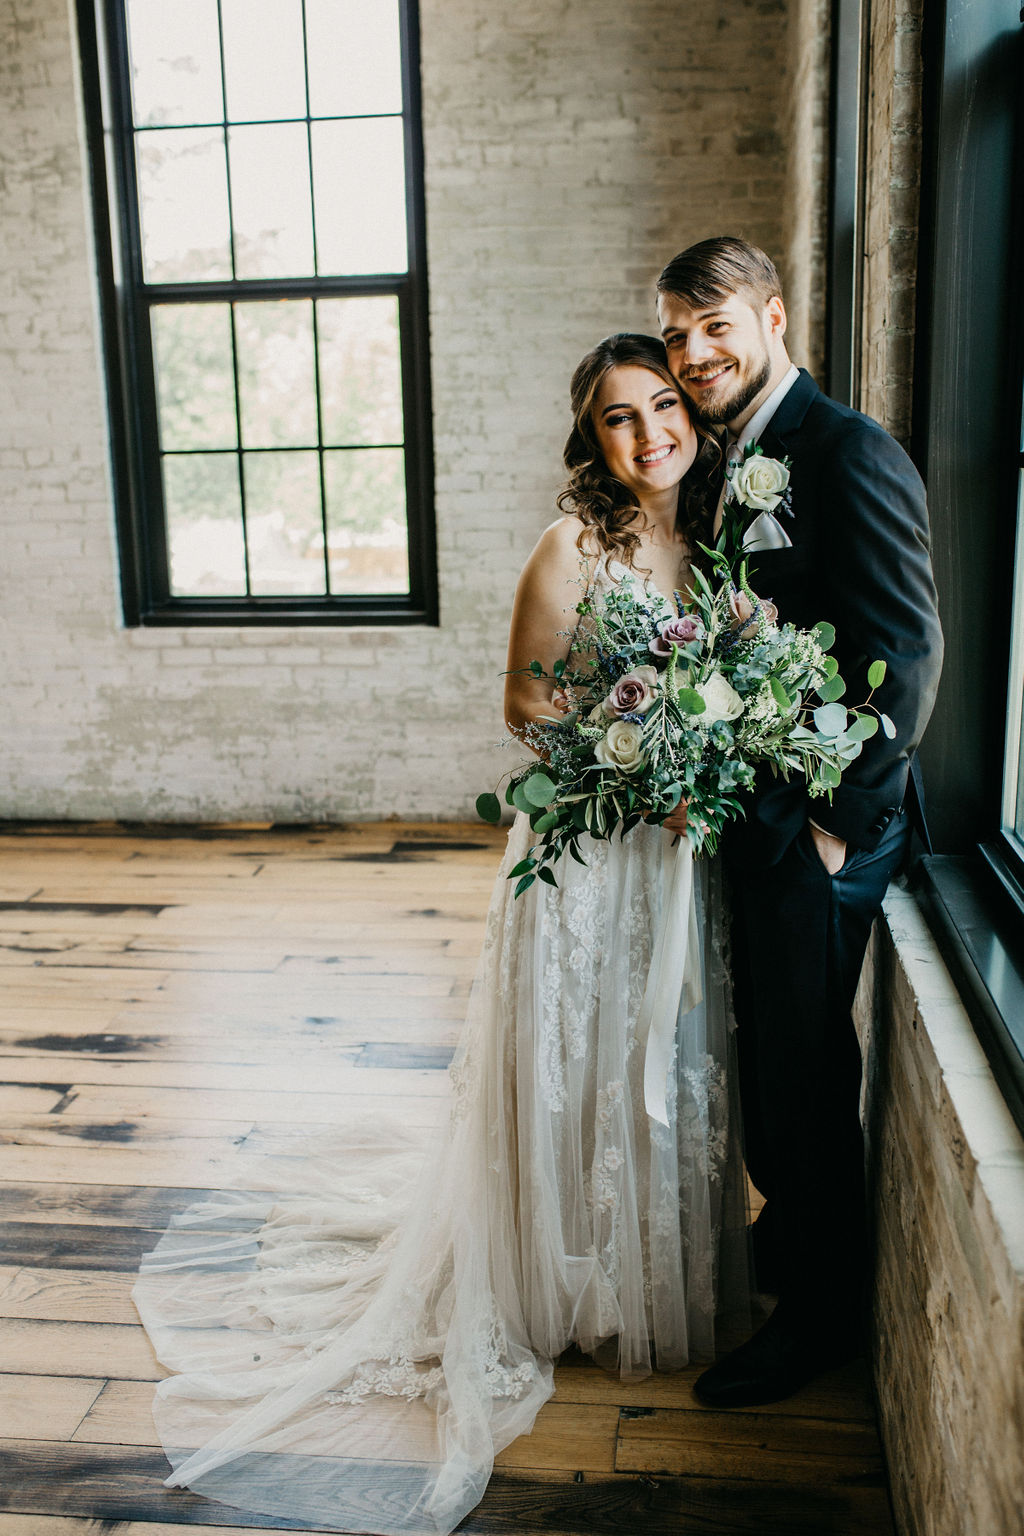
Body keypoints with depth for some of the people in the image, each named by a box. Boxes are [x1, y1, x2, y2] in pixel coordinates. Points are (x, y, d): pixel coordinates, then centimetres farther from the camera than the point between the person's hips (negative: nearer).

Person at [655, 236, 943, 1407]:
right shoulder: (728, 465, 11)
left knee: (805, 1065, 4)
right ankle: (784, 1235, 43)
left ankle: (819, 1316, 24)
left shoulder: (849, 453, -16)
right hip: (749, 814, 8)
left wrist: (843, 819, -18)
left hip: (822, 825, -8)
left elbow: (907, 649, -20)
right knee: (764, 1045, 21)